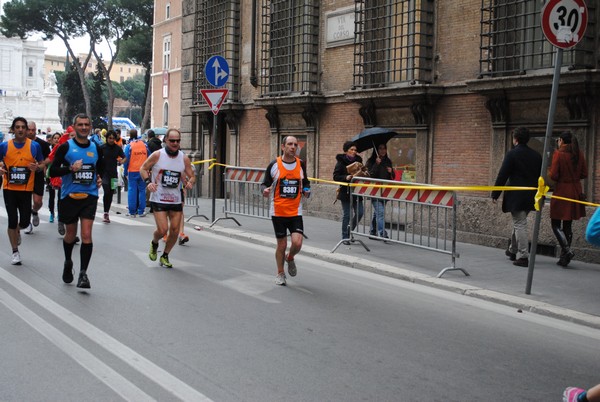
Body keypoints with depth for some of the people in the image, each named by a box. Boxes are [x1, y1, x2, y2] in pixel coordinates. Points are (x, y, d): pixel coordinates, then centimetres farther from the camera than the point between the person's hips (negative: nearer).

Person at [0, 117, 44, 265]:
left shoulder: (34, 146, -2)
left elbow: (42, 164, 8)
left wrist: (37, 167, -15)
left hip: (26, 189, 0)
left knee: (25, 221, 0)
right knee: (12, 220, -2)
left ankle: (16, 232, 39)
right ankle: (15, 252, 13)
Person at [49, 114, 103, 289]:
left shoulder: (96, 148, 7)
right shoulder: (66, 147, -3)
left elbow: (101, 168, 24)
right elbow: (53, 171, -6)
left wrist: (100, 178, 3)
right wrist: (71, 169, -22)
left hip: (89, 196, 1)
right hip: (69, 196, -1)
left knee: (86, 235, -10)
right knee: (71, 234, 13)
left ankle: (83, 273, -5)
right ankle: (68, 262, 41)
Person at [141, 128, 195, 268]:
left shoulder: (184, 158, 0)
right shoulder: (157, 155, -8)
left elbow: (192, 176, 8)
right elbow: (143, 168, 3)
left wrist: (189, 182, -16)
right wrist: (148, 182, -14)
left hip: (176, 199, 4)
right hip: (159, 199, -3)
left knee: (175, 230, 3)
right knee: (162, 230, -11)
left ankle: (165, 256, 24)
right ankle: (154, 244, 24)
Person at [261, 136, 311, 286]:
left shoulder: (301, 164, 3)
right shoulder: (274, 165, -5)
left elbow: (305, 182, 19)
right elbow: (265, 183, 2)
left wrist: (307, 190, -2)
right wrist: (265, 190, -20)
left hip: (295, 211, 1)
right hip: (278, 211, -1)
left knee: (297, 243, -12)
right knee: (281, 244, 6)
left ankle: (290, 258, 23)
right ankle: (280, 274, 27)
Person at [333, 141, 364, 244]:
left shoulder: (358, 160, 10)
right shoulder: (341, 162, -4)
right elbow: (336, 177, -9)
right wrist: (346, 178, -24)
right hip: (346, 192, -5)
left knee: (360, 212, 0)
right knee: (346, 214, 0)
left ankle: (350, 230, 23)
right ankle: (345, 237, 10)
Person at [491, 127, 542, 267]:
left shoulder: (512, 154, -11)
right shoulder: (536, 155, 8)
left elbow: (502, 175, -12)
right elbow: (540, 176, 13)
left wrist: (495, 194, -6)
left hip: (516, 196, -7)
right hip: (531, 197, 7)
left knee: (520, 225, -4)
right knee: (519, 223, 21)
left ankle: (524, 257, -7)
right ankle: (512, 250, 35)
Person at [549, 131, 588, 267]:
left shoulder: (558, 154, -11)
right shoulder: (579, 154, 5)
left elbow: (553, 175, -15)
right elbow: (584, 174, 8)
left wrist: (548, 172, 6)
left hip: (561, 191, -6)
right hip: (575, 192, 6)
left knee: (556, 224, 4)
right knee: (568, 225, 12)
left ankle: (567, 250, -17)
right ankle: (564, 259, 14)